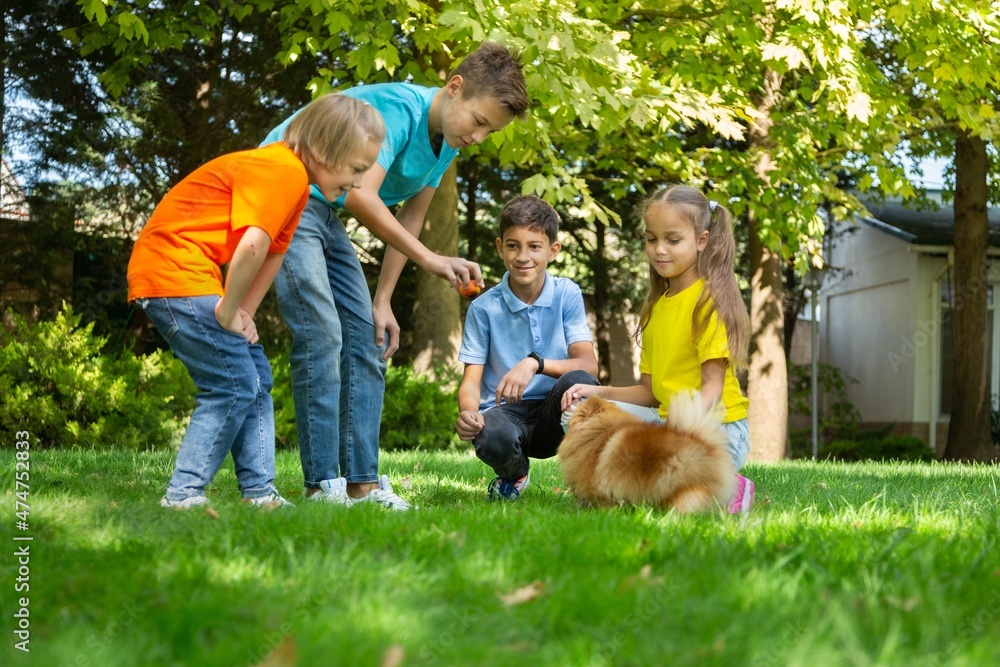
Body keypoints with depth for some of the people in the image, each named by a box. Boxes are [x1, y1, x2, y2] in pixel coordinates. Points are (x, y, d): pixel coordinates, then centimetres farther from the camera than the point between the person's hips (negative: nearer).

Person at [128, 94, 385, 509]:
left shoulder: (295, 182, 13)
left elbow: (274, 254, 12)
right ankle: (182, 496, -4)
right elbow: (251, 246, -30)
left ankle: (259, 492, 14)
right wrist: (228, 311, -18)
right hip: (173, 274, -10)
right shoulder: (284, 170, -20)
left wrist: (242, 315, 2)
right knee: (235, 388, -8)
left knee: (256, 378, 11)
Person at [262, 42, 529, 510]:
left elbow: (409, 218, 8)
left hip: (325, 214, 9)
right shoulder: (398, 106, -25)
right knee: (320, 335, -17)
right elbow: (360, 195, -35)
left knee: (367, 339, 2)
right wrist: (430, 259, -36)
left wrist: (382, 303, 4)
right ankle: (323, 485, -14)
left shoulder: (448, 141, 2)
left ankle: (362, 482, 4)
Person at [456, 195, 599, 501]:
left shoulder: (567, 295, -1)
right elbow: (471, 381, -4)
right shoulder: (484, 308, -2)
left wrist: (535, 363, -29)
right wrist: (467, 413, -28)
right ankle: (513, 475, 3)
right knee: (493, 436, -38)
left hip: (553, 413, 0)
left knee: (577, 382, -34)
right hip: (504, 411, 0)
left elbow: (588, 365, -11)